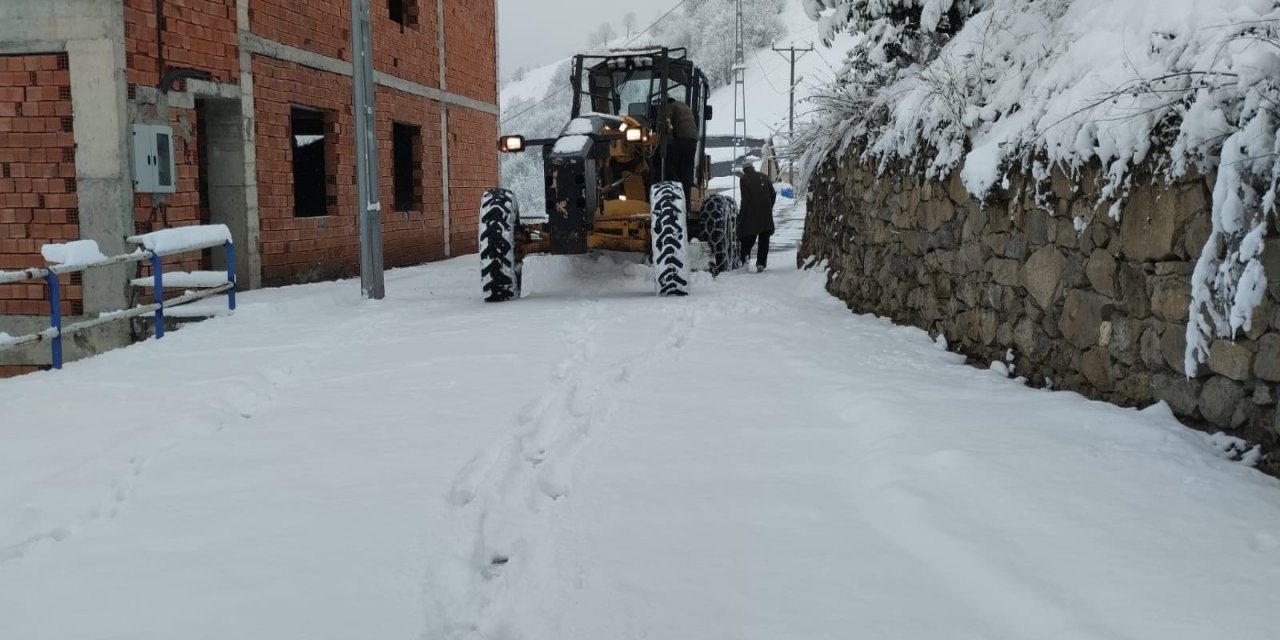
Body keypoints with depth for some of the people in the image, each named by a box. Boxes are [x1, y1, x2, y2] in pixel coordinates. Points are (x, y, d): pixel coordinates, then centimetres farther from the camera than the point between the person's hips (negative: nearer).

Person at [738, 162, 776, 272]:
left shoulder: (744, 179, -5)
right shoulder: (763, 177, 9)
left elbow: (745, 199, -11)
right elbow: (773, 194, 12)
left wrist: (741, 216, -7)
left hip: (751, 215, -3)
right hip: (766, 217, 3)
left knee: (747, 239, 7)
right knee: (764, 241, 8)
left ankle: (745, 255, -15)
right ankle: (761, 263, 2)